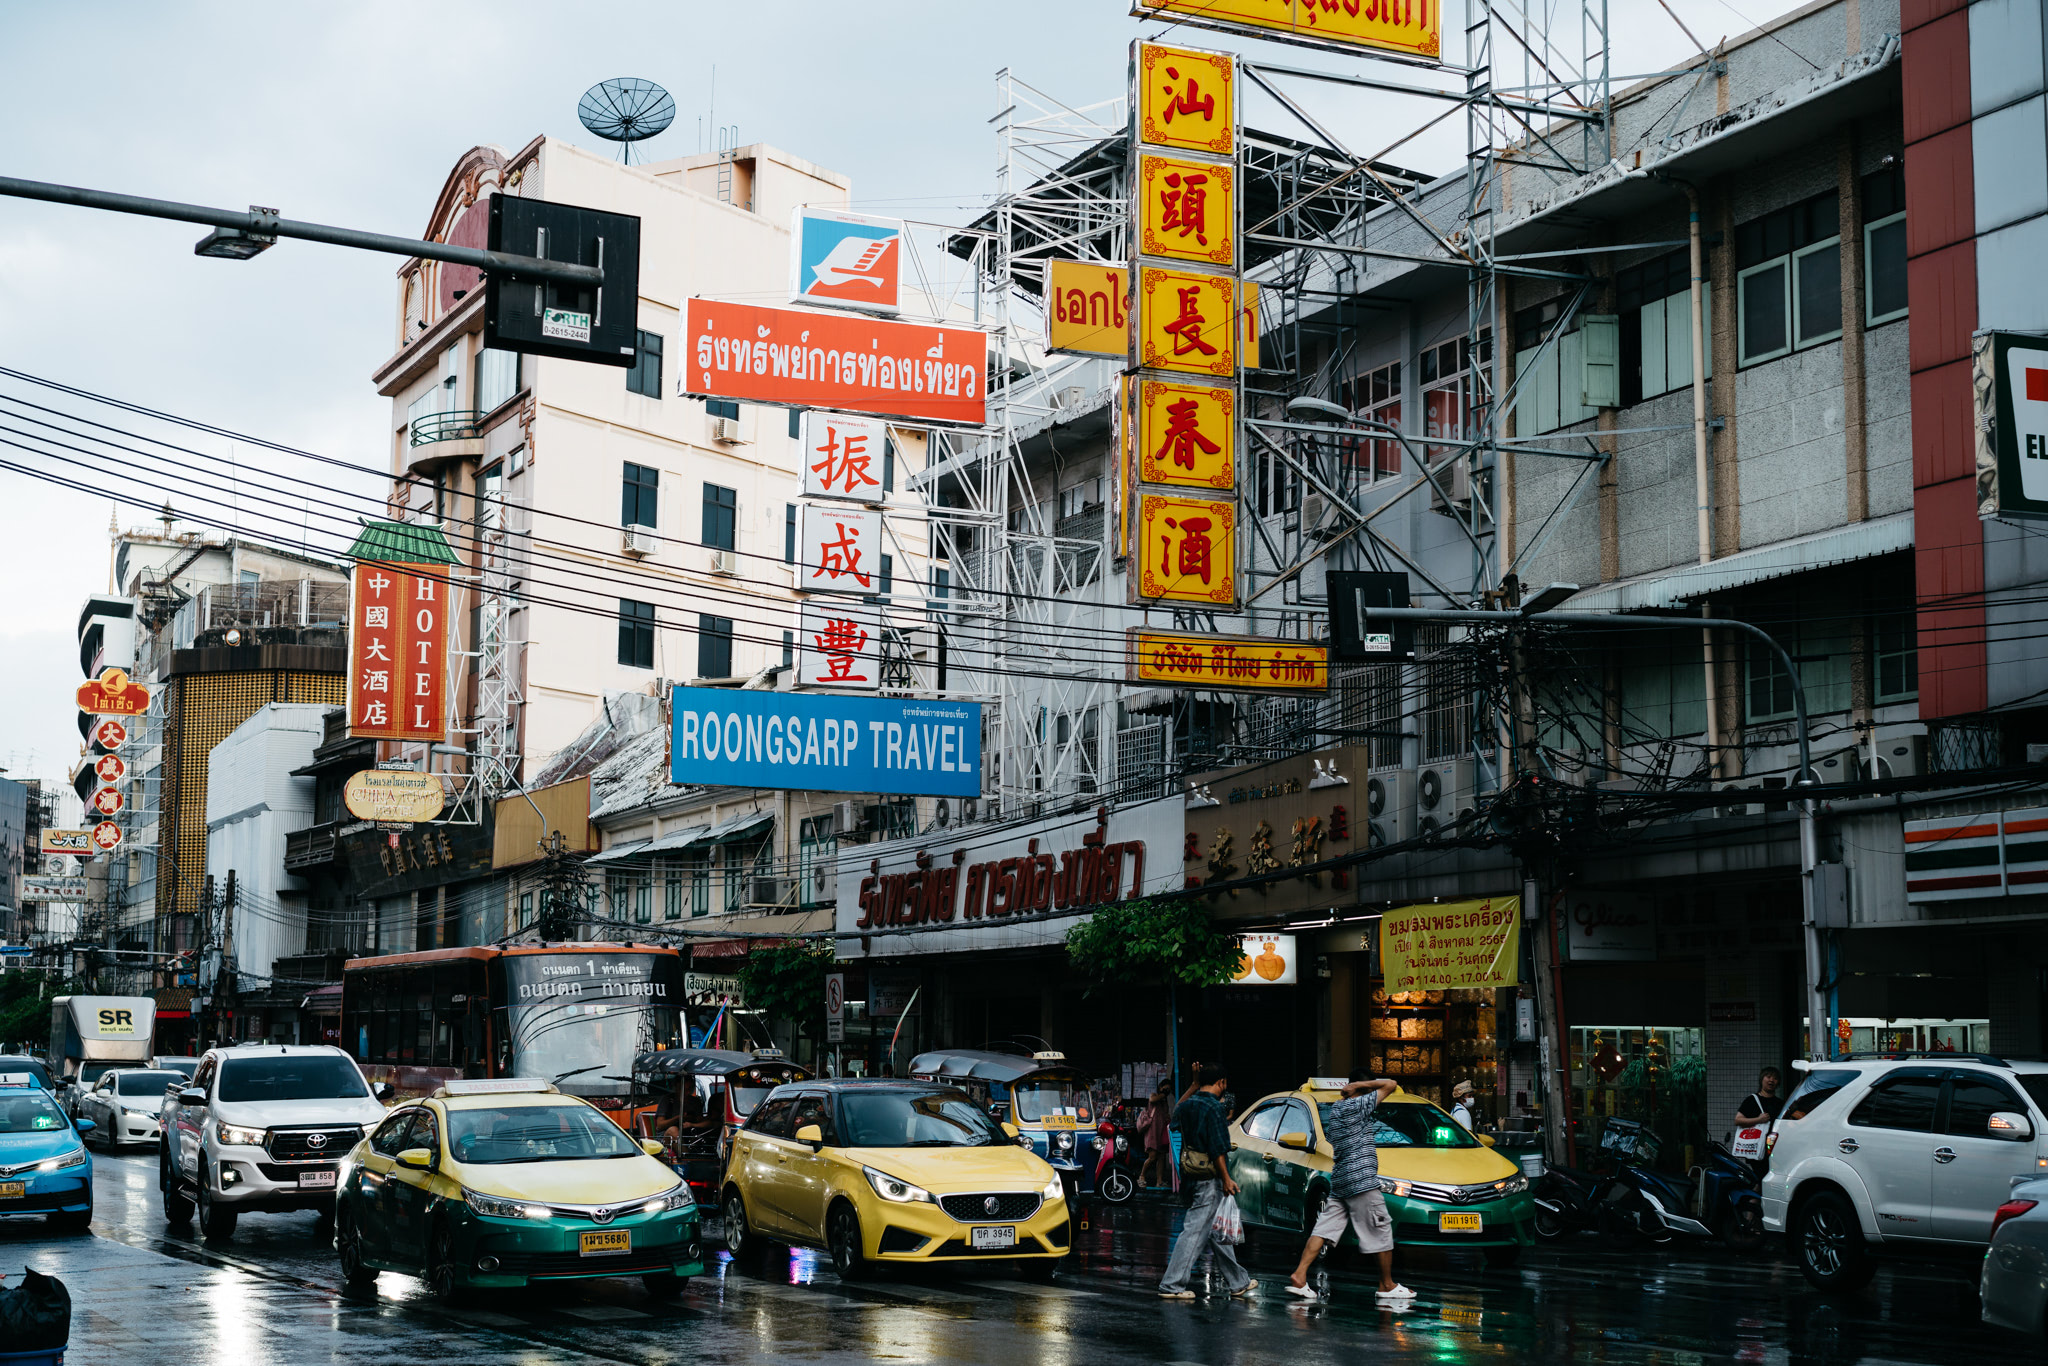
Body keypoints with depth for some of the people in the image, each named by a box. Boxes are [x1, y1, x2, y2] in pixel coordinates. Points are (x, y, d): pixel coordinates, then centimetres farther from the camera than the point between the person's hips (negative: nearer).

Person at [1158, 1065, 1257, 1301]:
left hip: (1191, 1175, 9)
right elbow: (1217, 1149, -19)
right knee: (1196, 1230, -7)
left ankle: (1239, 1282, 26)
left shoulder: (1187, 1106, 10)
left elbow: (1175, 1119, 35)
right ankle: (1172, 1285, -8)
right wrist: (1226, 1179, -13)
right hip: (1209, 1178, -9)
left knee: (1217, 1232, 16)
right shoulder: (1213, 1108, -15)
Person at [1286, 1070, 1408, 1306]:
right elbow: (1391, 1085, -9)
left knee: (1324, 1228, 2)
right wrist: (1360, 1086, -4)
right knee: (1381, 1232, 2)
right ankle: (1388, 1286, 9)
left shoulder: (1334, 1110, 15)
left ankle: (1299, 1276, -10)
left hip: (1338, 1181, 8)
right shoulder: (1357, 1105, -11)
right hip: (1361, 1179, -8)